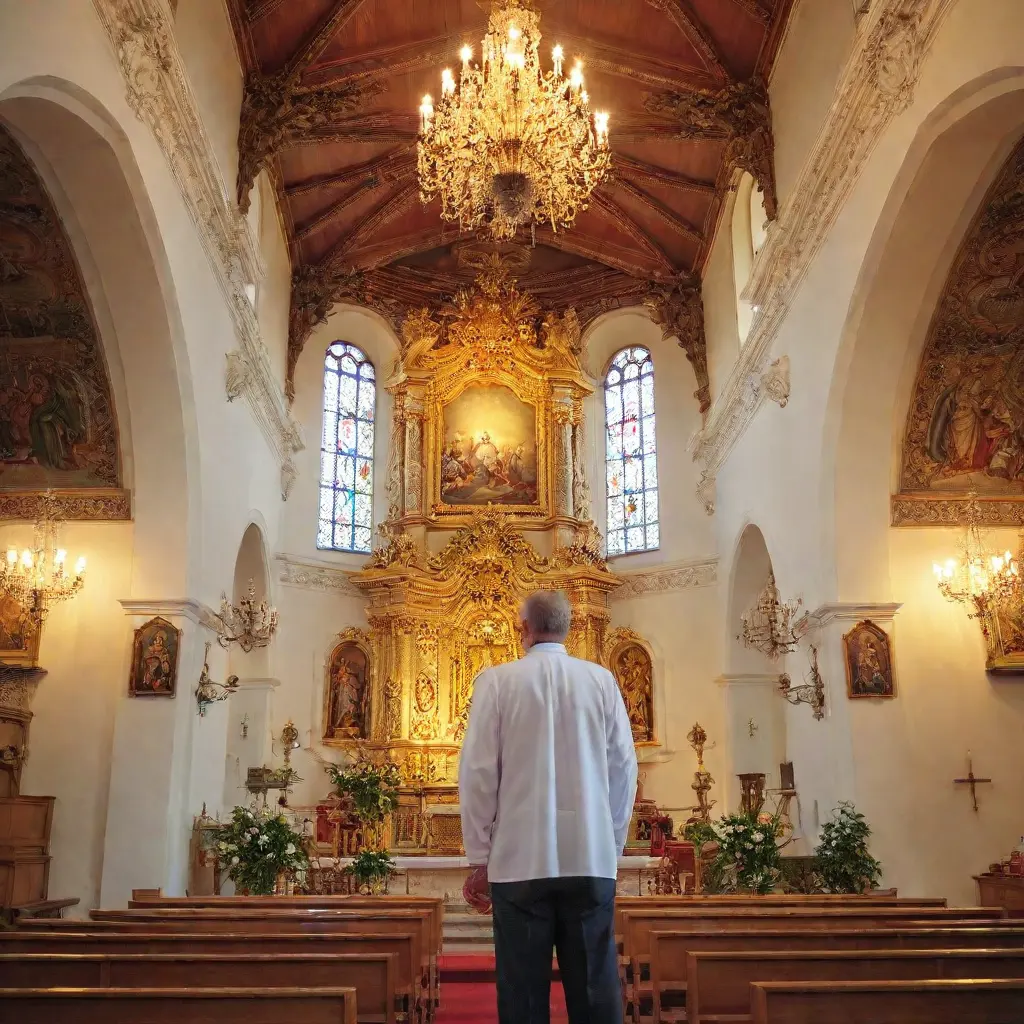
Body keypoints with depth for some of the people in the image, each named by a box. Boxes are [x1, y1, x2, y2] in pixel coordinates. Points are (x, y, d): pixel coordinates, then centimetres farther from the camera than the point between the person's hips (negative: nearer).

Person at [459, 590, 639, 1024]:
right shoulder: (602, 680, 3)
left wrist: (479, 856, 4)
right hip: (592, 858, 2)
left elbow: (478, 772, -4)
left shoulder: (497, 680, -3)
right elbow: (623, 768, 5)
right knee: (595, 988, 9)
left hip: (520, 858, -2)